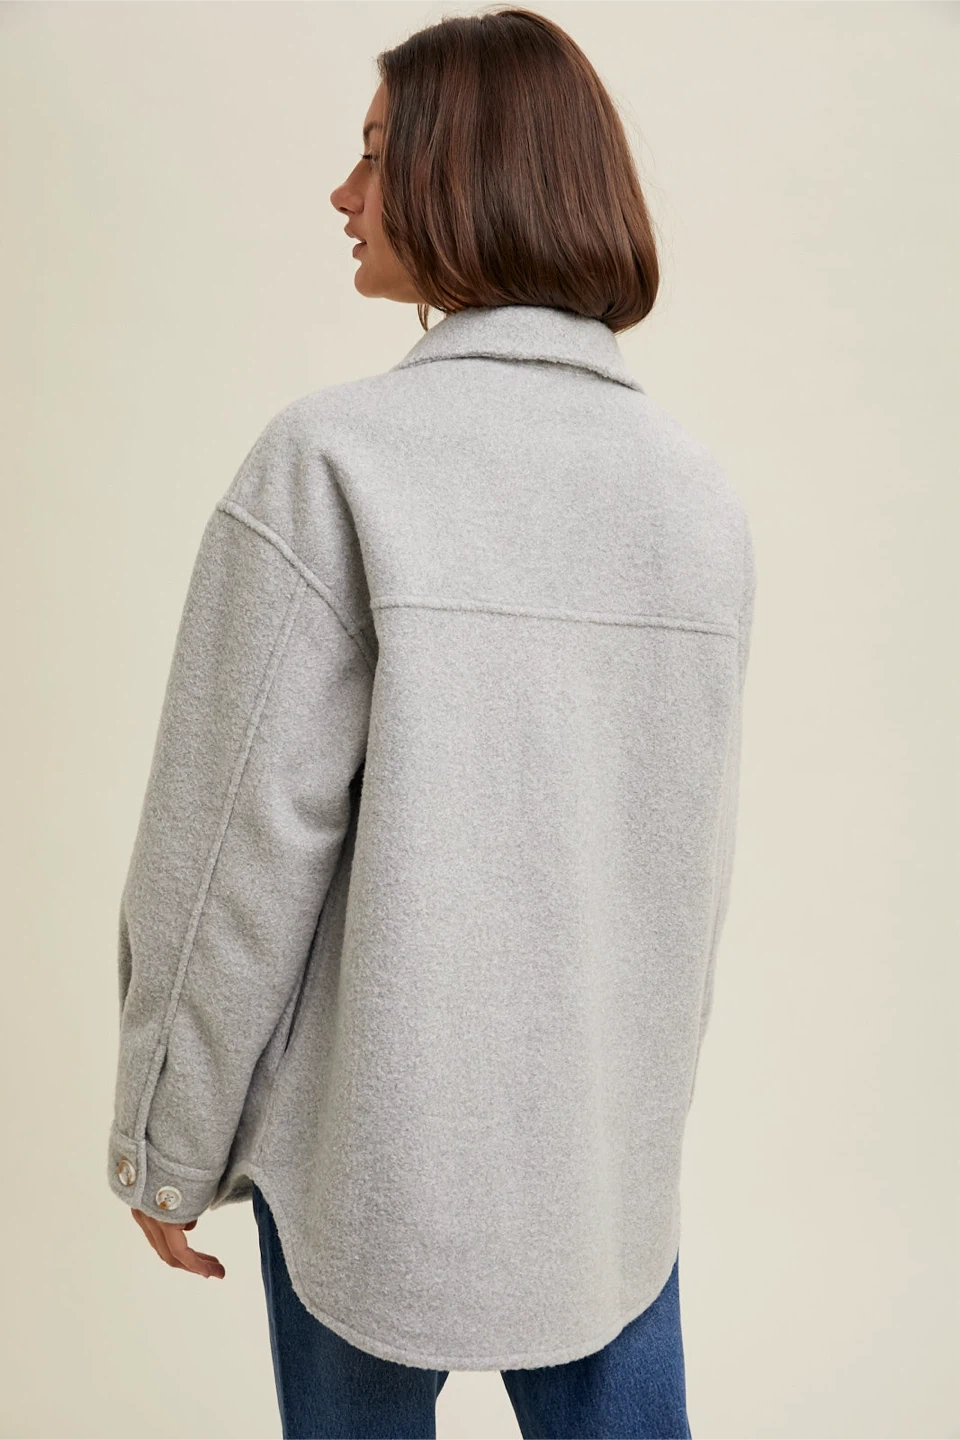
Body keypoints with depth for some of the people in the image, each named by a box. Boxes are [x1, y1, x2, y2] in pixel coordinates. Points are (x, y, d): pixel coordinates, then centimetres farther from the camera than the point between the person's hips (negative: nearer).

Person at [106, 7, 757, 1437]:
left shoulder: (334, 460, -17)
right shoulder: (702, 488, -1)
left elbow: (241, 847, -15)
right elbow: (692, 843, 6)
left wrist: (167, 1141, -1)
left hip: (378, 1140, -4)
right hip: (616, 1149, 4)